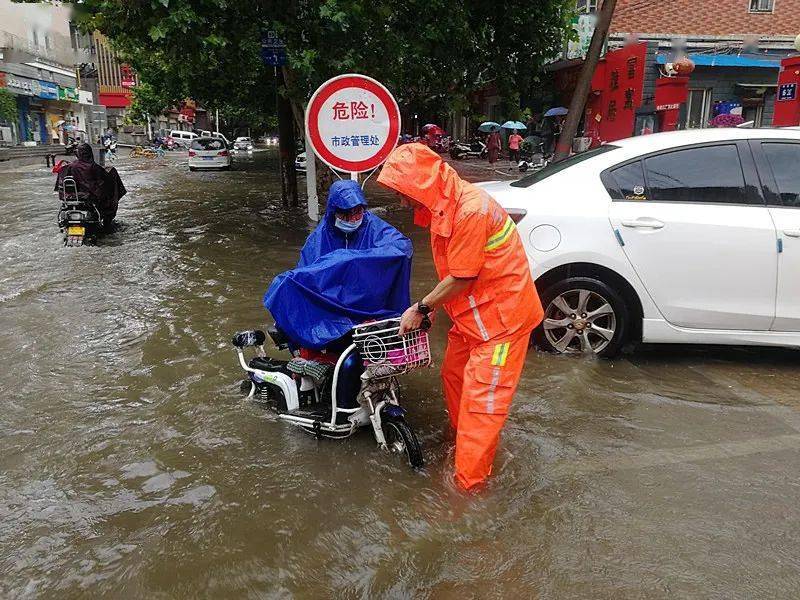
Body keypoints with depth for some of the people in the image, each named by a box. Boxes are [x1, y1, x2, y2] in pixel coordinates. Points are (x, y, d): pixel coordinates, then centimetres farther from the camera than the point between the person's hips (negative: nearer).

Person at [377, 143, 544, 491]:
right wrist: (432, 306, -2)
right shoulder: (443, 205, 3)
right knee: (454, 376, 20)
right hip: (471, 312, 9)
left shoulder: (471, 210, -26)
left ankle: (468, 482, 6)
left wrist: (421, 308, -10)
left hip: (501, 313, -9)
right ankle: (462, 439, 42)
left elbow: (460, 279, -21)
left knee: (480, 396, -5)